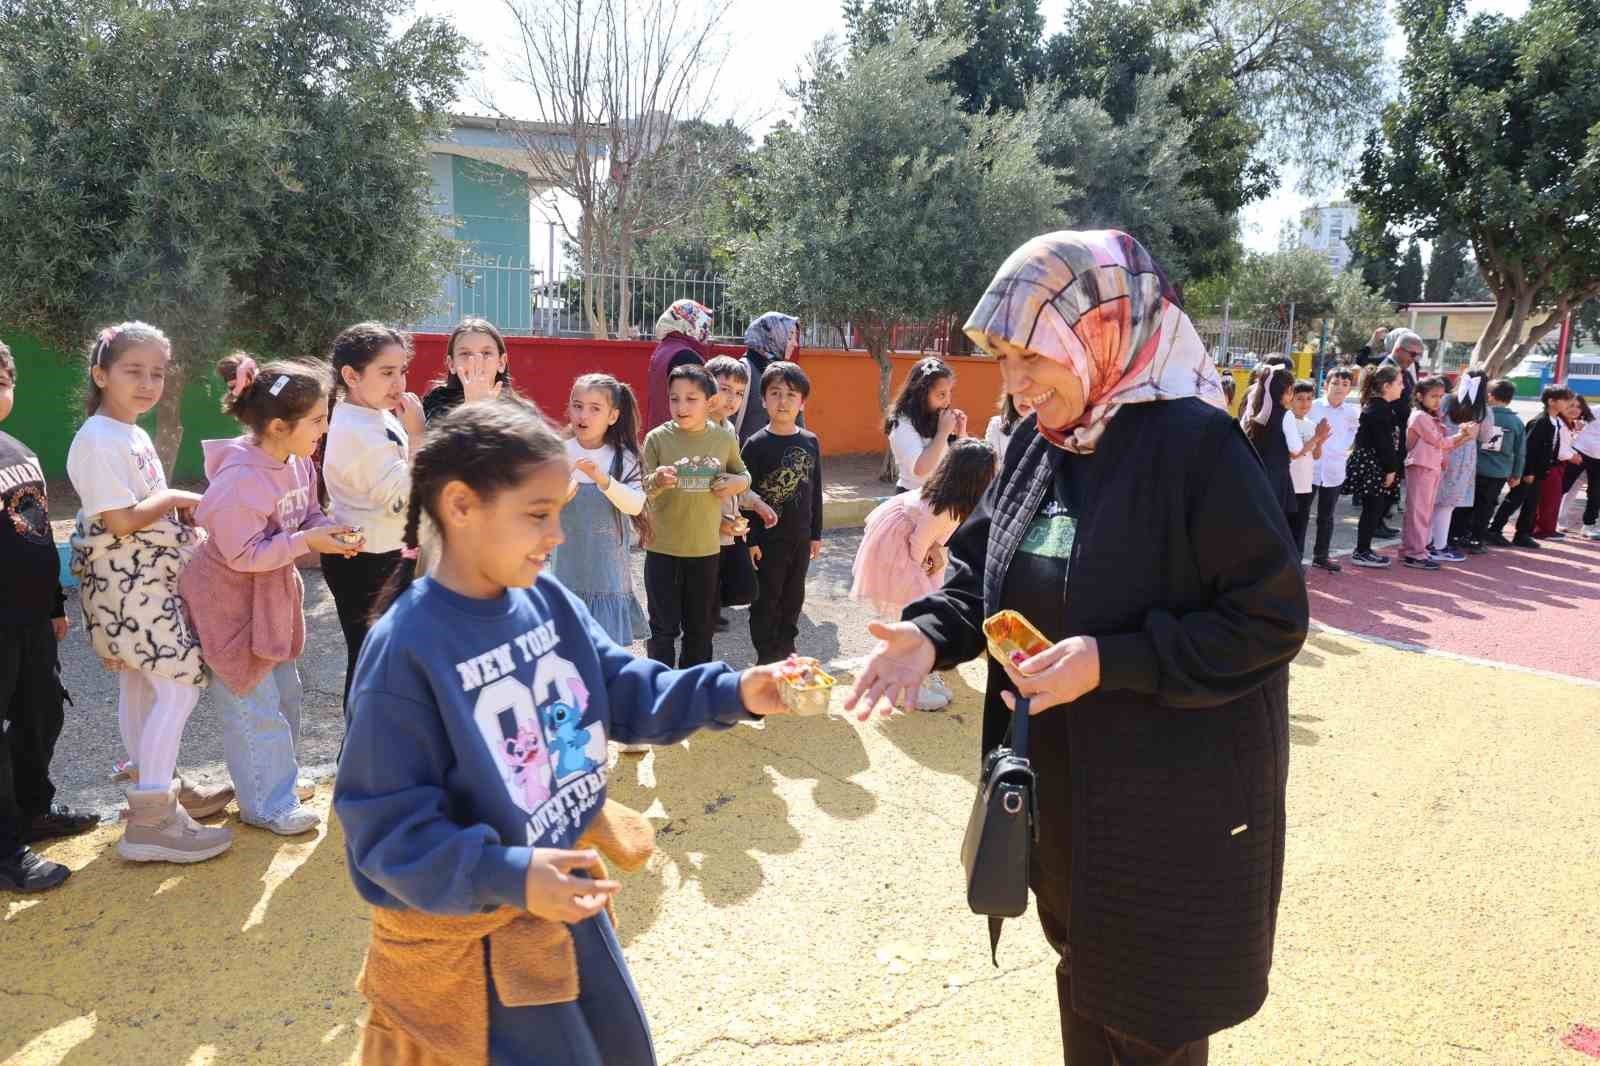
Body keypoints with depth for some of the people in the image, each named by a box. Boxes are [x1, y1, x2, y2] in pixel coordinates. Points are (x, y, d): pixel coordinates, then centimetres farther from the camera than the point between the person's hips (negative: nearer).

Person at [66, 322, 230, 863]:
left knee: (140, 684, 18)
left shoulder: (134, 434, 13)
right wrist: (177, 499, -10)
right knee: (181, 686, -10)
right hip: (129, 581, -10)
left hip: (150, 576, 10)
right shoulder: (98, 439, -17)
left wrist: (184, 525, 3)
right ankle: (150, 822, -6)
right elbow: (122, 520, -23)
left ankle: (154, 788, 30)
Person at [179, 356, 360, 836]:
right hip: (231, 603, -9)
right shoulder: (240, 479, -30)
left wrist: (332, 530, -12)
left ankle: (278, 780, 39)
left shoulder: (298, 462, -5)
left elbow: (308, 515, 8)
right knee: (255, 705, 1)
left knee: (285, 693, 20)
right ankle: (268, 804, 16)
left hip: (275, 594, 9)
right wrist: (307, 541, -29)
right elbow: (244, 554, -28)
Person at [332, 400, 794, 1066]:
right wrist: (509, 877, -36)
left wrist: (733, 693, -10)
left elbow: (627, 694, 3)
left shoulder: (549, 602, -4)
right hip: (469, 933, -7)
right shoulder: (406, 649, -26)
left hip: (564, 891, 7)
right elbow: (387, 824, -25)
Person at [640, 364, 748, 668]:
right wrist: (657, 481, -30)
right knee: (664, 625, 4)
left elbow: (743, 475, 14)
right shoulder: (657, 438, -8)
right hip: (662, 548, -2)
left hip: (706, 547, 2)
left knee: (701, 626, 16)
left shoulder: (725, 439, -2)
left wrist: (738, 482, -9)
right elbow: (642, 490, -8)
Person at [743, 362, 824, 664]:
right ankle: (767, 655, 18)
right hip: (767, 537, -4)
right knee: (766, 598, 5)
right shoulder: (756, 444, -10)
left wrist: (816, 533, 10)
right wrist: (751, 540, -12)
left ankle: (787, 645, 32)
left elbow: (815, 491, 9)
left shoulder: (810, 442, 3)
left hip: (800, 536, 4)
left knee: (794, 595, 15)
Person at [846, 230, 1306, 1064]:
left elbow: (1271, 620, -20)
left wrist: (1113, 662, -28)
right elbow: (982, 562, 8)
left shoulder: (1195, 444, -21)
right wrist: (931, 635, -12)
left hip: (1170, 799, -7)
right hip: (1061, 779, 7)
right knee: (1080, 969, 26)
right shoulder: (1037, 441, 1)